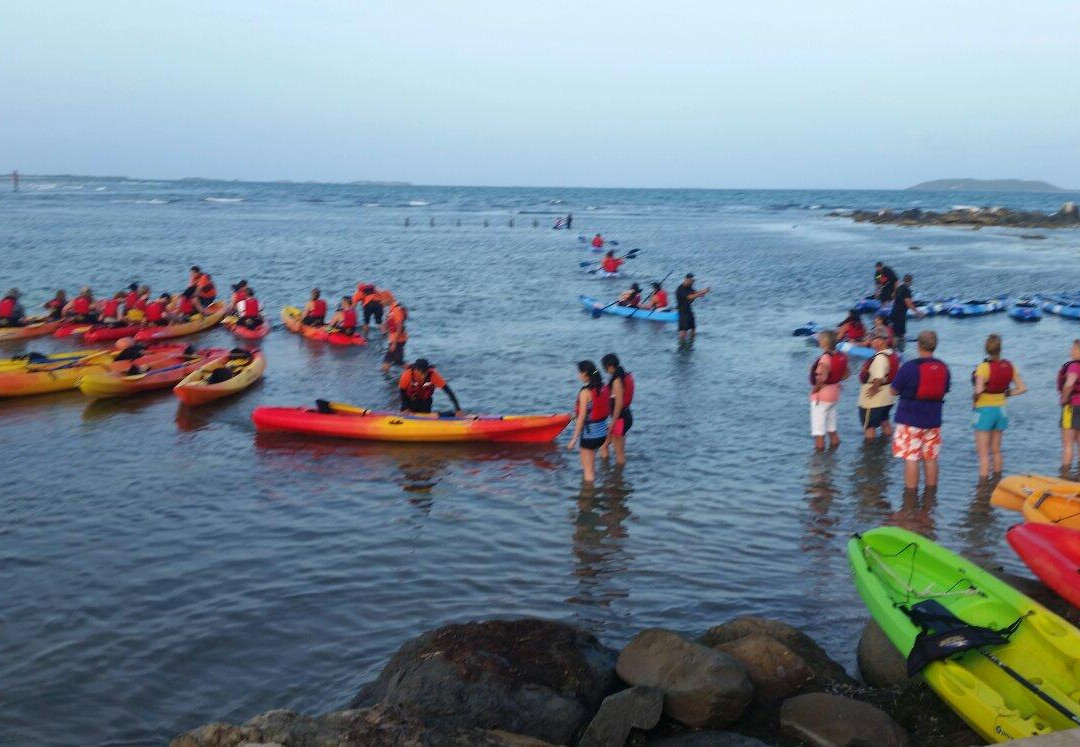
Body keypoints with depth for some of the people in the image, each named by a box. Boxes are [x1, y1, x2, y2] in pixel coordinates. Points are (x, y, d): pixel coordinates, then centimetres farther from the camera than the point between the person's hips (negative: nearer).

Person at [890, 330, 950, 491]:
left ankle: (911, 492, 1)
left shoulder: (909, 367, -15)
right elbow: (944, 391, 14)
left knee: (911, 458, -1)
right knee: (931, 458, 13)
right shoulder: (943, 368, 1)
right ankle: (931, 491, 22)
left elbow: (894, 390, -8)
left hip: (910, 419, -5)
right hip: (933, 420, 5)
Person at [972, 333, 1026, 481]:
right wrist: (1005, 394, 9)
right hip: (1001, 409, 6)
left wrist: (974, 397, -11)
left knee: (983, 453, -1)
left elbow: (979, 390, -31)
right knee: (996, 451, 19)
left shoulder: (984, 367, -18)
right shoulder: (1009, 366, 0)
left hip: (984, 410, -6)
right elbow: (1022, 388, 4)